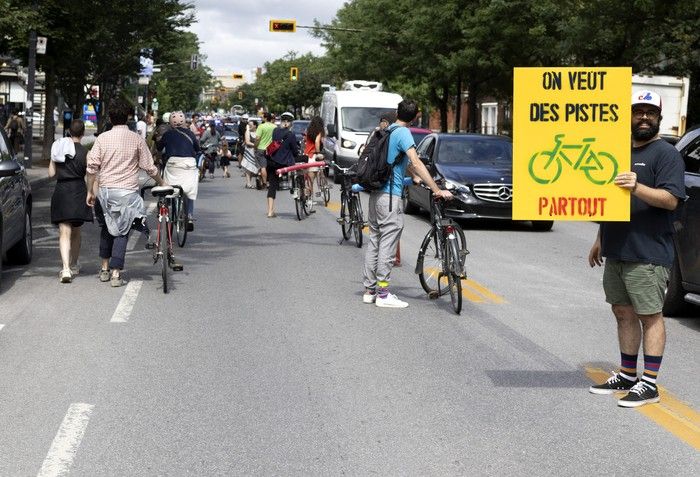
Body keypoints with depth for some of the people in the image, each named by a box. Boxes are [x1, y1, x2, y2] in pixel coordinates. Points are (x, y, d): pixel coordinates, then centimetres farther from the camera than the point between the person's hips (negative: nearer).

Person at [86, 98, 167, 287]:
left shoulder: (102, 138, 1)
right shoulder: (136, 139, -1)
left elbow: (92, 166, -3)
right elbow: (149, 167, 2)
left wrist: (90, 191, 5)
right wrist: (162, 184, 17)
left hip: (105, 190, 2)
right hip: (127, 192, -2)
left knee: (106, 229, 19)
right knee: (121, 232, 3)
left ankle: (105, 269, 25)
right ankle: (116, 274, -2)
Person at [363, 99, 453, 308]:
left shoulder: (388, 131, 16)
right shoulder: (403, 133, -11)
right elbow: (416, 163, -21)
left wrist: (417, 177, 34)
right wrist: (437, 190, -23)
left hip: (375, 193, 9)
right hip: (390, 196, -9)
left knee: (374, 242, 13)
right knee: (388, 244, -6)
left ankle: (369, 290, 17)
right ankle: (383, 294, -5)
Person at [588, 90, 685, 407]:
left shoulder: (666, 154, -6)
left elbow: (671, 199, -17)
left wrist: (637, 188, -32)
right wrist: (600, 240, 23)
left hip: (647, 254, -8)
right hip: (616, 252, 8)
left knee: (650, 316, -4)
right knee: (623, 313, 12)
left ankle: (649, 384, -2)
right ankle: (627, 375, 21)